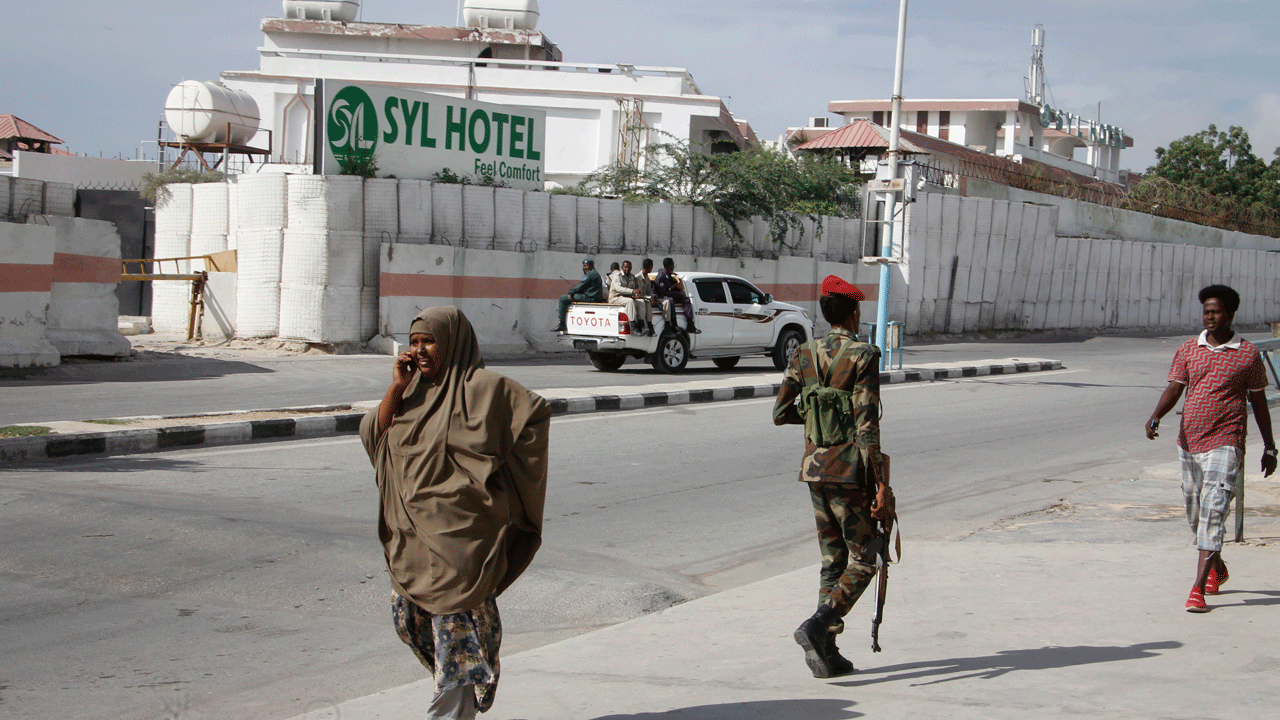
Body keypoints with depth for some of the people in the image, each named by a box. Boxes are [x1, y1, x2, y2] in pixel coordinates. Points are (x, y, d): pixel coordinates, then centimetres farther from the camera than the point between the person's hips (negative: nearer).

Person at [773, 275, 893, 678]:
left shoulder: (804, 355, 7)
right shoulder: (863, 356, -10)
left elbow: (781, 413, 6)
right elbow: (867, 425, -15)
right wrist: (880, 484, -14)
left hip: (814, 470, 6)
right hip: (850, 473, -6)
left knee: (833, 561, 14)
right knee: (863, 560, 4)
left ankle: (827, 653, 10)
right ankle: (817, 625, -16)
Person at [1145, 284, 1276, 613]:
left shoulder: (1248, 354, 1)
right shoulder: (1188, 349, 8)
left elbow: (1258, 401, 8)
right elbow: (1174, 388, 0)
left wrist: (1269, 447, 11)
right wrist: (1155, 417, -19)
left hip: (1225, 442, -4)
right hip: (1189, 441, 4)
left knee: (1214, 511, -15)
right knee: (1195, 512, 14)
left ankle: (1198, 588, -18)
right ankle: (1217, 568, 40)